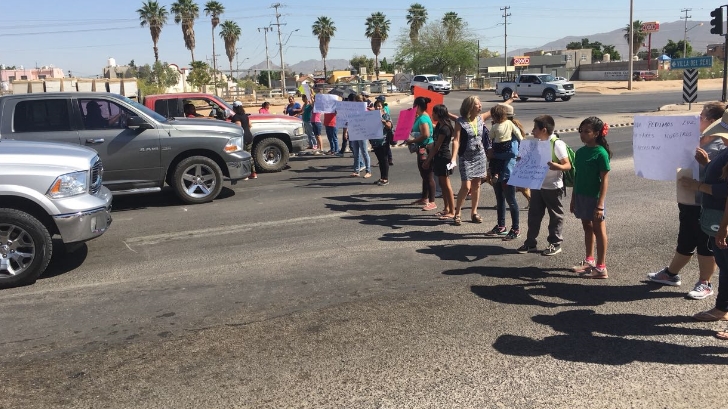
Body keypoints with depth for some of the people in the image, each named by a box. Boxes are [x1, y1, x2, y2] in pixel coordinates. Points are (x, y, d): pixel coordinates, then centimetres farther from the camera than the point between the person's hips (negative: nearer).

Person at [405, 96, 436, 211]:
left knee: (428, 176, -7)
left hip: (425, 149, -10)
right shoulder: (421, 117, 13)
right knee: (424, 175, 19)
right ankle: (424, 198, 30)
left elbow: (425, 134, -27)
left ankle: (432, 202, -3)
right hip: (422, 149, 10)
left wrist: (412, 141, -20)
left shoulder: (423, 118, -17)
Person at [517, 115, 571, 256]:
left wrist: (556, 166, -35)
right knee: (534, 214, 12)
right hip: (537, 185, 7)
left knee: (555, 216, 7)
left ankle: (555, 243, 19)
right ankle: (530, 243, 22)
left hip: (553, 187, -7)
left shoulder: (557, 144, -15)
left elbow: (568, 165, -16)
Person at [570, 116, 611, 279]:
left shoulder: (601, 153, -15)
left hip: (594, 197, -7)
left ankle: (601, 268, 9)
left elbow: (605, 180, -16)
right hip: (581, 196, 7)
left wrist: (600, 205, -19)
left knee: (598, 230, 1)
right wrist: (573, 199, 14)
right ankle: (589, 260, 32)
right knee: (587, 227, 18)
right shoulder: (580, 152, 6)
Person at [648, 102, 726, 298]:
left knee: (705, 245, 5)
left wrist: (706, 162, -31)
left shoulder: (722, 146, -15)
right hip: (688, 201, 8)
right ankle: (671, 274, 34)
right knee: (685, 241, 20)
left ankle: (705, 284, 19)